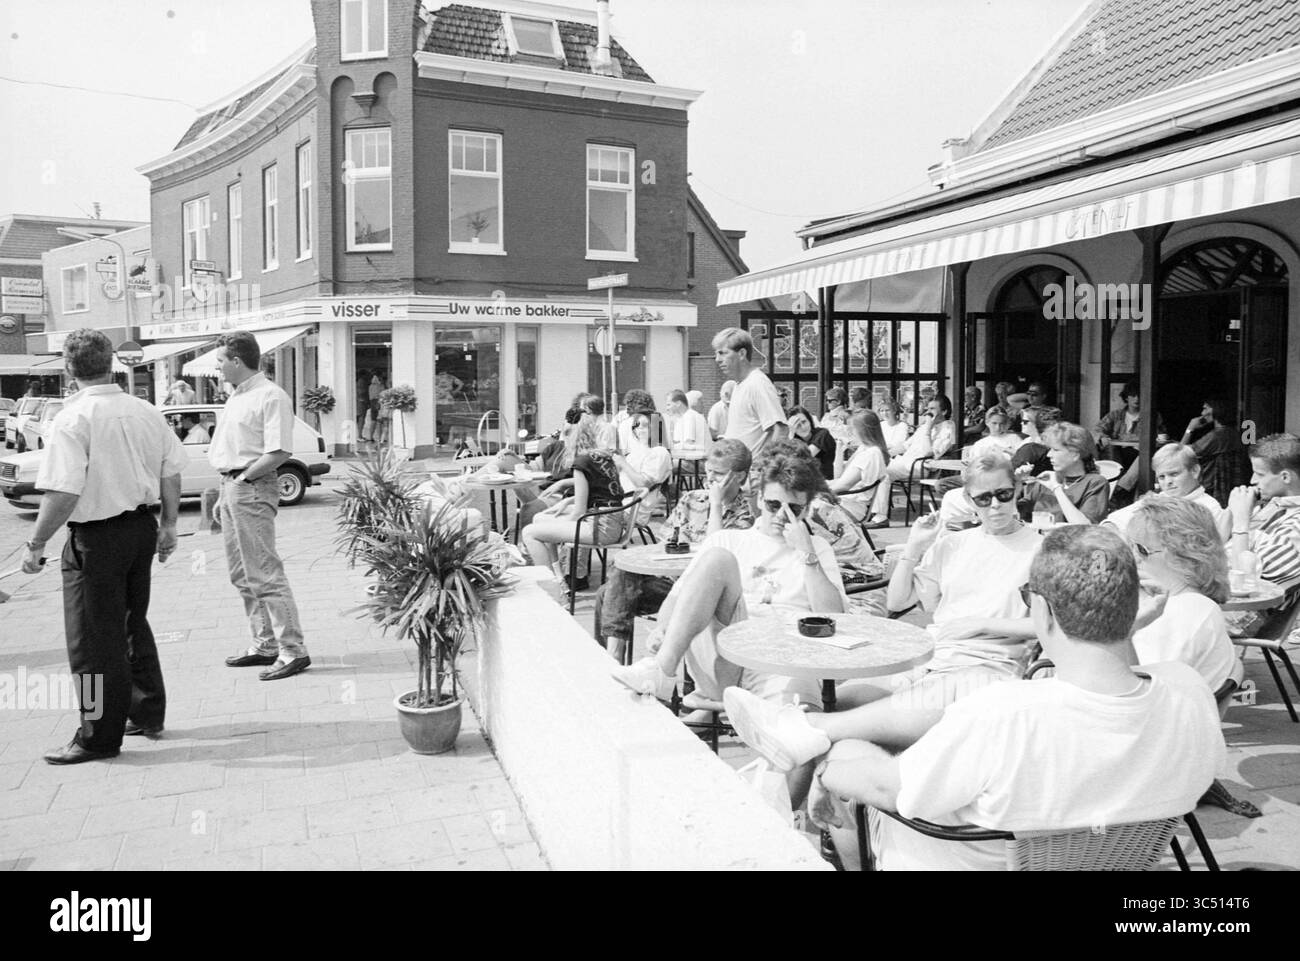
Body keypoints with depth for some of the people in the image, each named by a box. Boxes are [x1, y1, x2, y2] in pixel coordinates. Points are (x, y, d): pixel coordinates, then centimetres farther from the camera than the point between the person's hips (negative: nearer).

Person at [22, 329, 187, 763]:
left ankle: (100, 735, 15)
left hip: (97, 536, -6)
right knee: (133, 623, 21)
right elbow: (172, 472, 6)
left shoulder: (72, 419, -16)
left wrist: (36, 544, -12)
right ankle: (147, 713, 32)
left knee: (94, 636, 5)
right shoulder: (145, 411, 3)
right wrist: (168, 524, 16)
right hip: (142, 528, 7)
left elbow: (63, 494, -22)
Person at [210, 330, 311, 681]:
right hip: (232, 487, 10)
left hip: (253, 489, -10)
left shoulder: (271, 397, -13)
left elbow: (279, 452, -21)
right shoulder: (235, 398, 17)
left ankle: (292, 651, -4)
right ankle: (265, 645, 23)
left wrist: (242, 479, -14)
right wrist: (224, 494, 16)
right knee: (242, 575, 14)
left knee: (265, 573, -10)